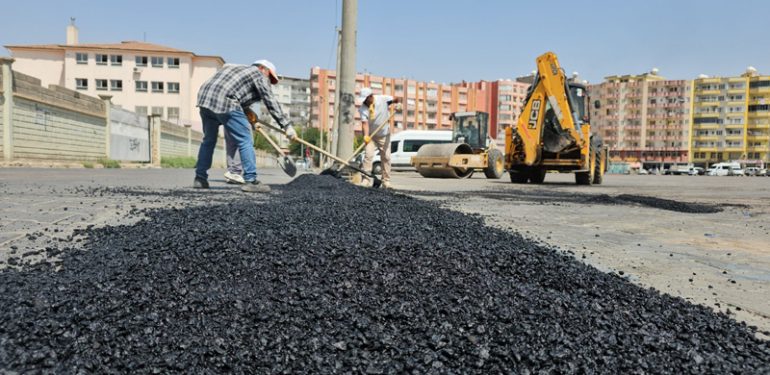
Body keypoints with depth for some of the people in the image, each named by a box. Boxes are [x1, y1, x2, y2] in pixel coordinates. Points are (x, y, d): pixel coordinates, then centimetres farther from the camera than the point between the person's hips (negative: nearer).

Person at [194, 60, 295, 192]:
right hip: (224, 103, -9)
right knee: (245, 140, -4)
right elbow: (271, 102, 1)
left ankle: (200, 178, 26)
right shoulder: (259, 75, 10)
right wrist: (287, 125, -1)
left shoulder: (237, 69, 34)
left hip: (204, 99, 9)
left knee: (209, 140, 21)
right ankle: (250, 180, -5)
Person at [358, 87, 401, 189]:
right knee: (368, 155, -16)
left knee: (386, 158, 4)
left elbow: (395, 99, 0)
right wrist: (366, 136, -39)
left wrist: (398, 101, -23)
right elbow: (365, 123, -24)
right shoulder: (363, 108, -15)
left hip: (384, 135, 1)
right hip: (371, 136, -1)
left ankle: (386, 181, 11)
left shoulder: (383, 99, -12)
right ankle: (366, 180, -13)